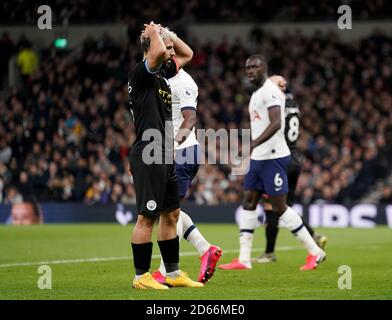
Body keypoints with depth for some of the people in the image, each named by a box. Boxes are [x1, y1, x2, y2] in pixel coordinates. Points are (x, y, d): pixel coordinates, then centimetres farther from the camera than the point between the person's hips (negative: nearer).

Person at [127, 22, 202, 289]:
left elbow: (187, 54, 30)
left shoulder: (163, 73, 15)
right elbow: (158, 52, -32)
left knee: (171, 214, 13)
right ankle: (141, 276, 1)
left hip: (164, 157, 10)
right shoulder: (142, 73, -12)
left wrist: (166, 34, 16)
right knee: (147, 217, -5)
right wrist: (154, 34, -12)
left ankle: (173, 272, 21)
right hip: (148, 156, -10)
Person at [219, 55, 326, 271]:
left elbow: (276, 123, -25)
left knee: (279, 207, -7)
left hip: (273, 157, -10)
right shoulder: (257, 93, 18)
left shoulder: (270, 91, -13)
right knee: (248, 203, 5)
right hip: (258, 158, 10)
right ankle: (243, 259, 5)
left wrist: (253, 144, -33)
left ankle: (314, 252, 2)